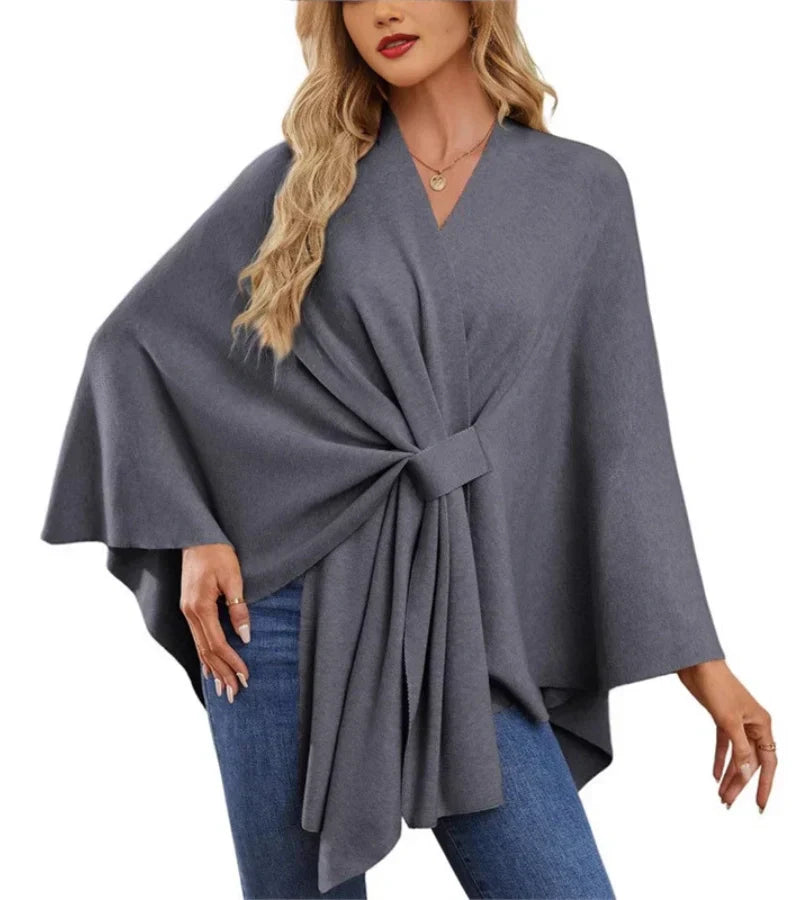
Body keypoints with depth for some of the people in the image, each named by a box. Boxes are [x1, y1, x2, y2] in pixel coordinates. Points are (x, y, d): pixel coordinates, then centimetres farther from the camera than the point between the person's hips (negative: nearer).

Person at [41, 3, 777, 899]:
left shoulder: (581, 189, 7)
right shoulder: (302, 175, 7)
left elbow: (622, 434, 6)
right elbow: (134, 339, 10)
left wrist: (700, 659, 3)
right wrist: (191, 532, -2)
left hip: (464, 622, 0)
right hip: (291, 602, 0)